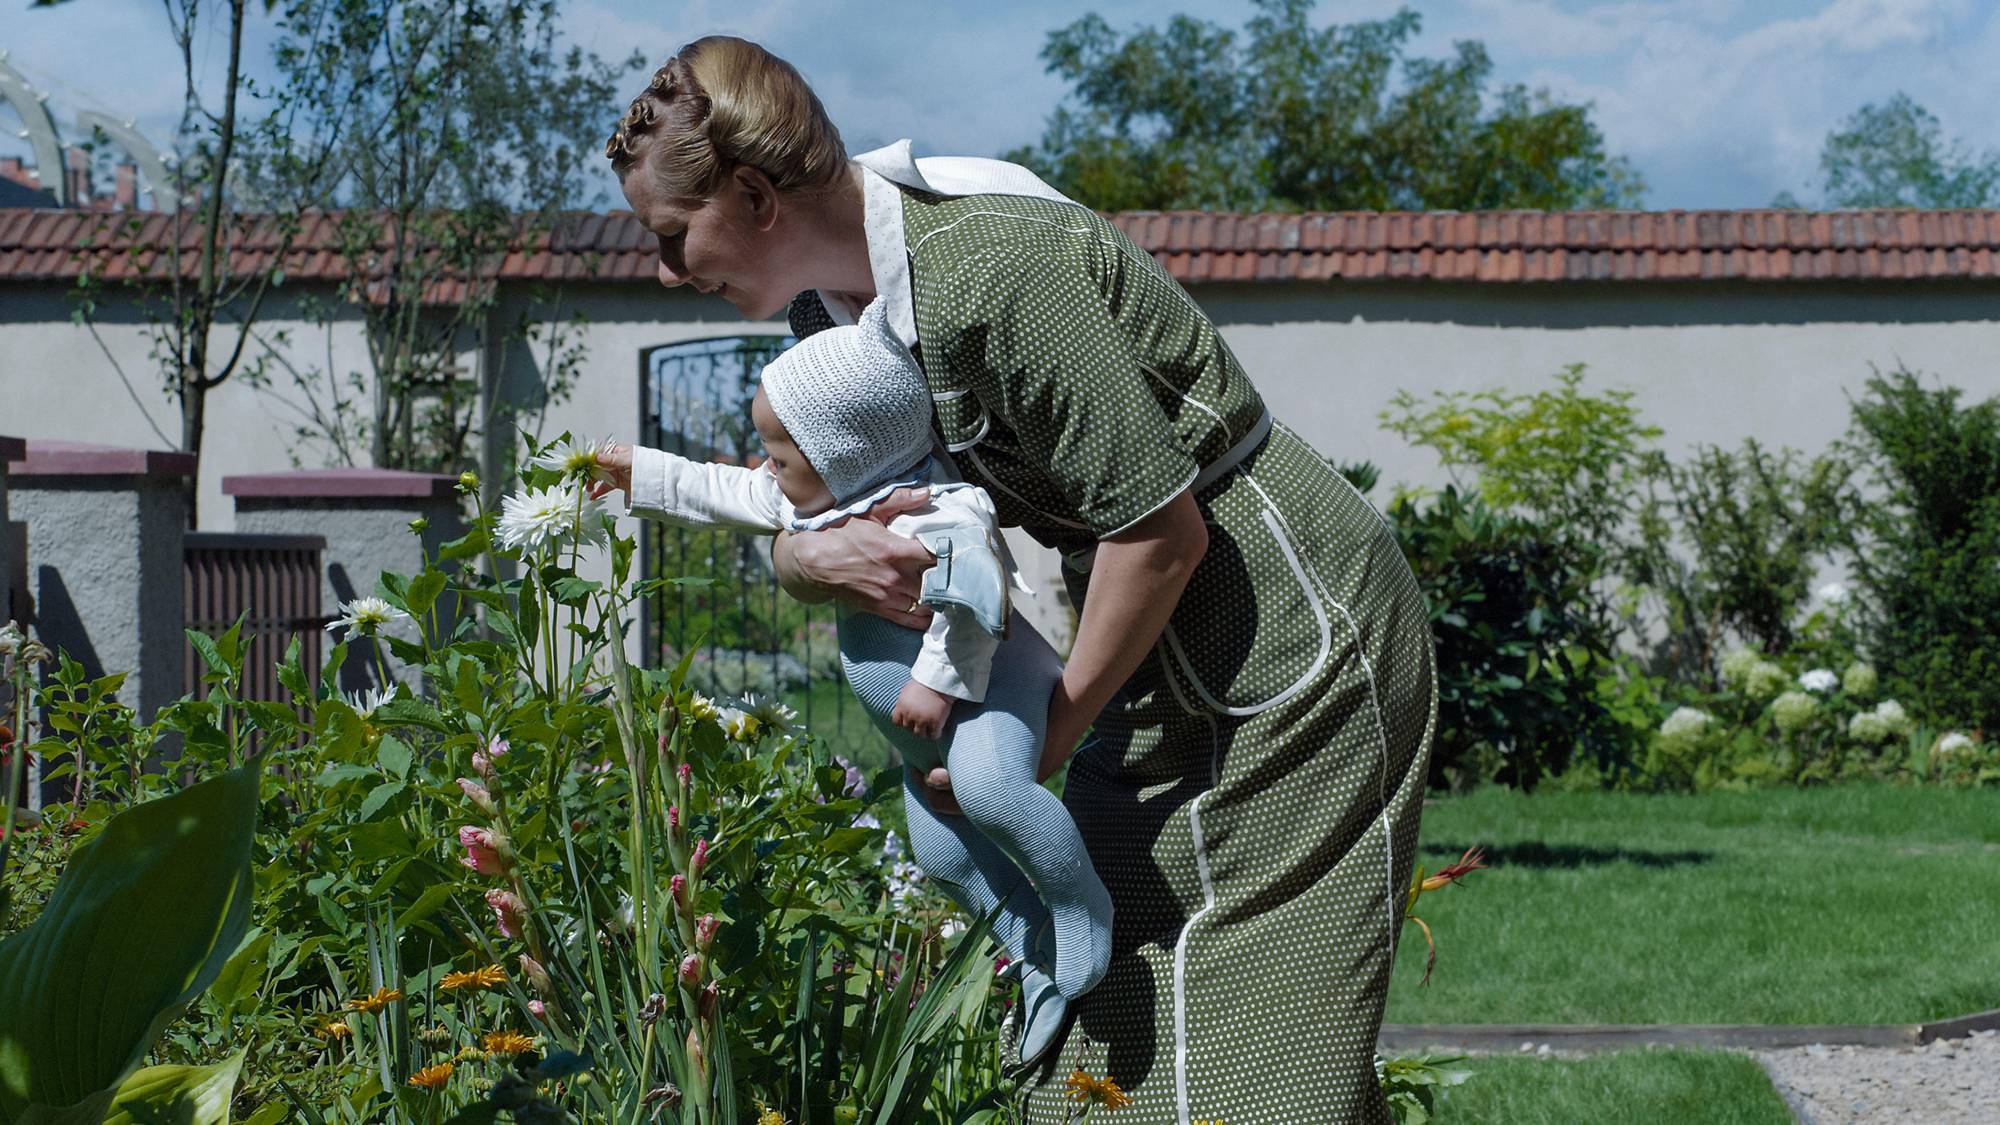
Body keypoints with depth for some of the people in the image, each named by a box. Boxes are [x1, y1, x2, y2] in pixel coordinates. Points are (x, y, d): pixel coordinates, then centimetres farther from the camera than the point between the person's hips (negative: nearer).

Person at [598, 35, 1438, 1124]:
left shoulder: (986, 274, -27)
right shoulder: (836, 296, 3)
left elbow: (1164, 530, -24)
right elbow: (787, 524, 10)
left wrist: (1053, 731, -13)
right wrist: (821, 558, -16)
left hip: (1291, 637, -9)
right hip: (1169, 654, 9)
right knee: (1098, 1030, 8)